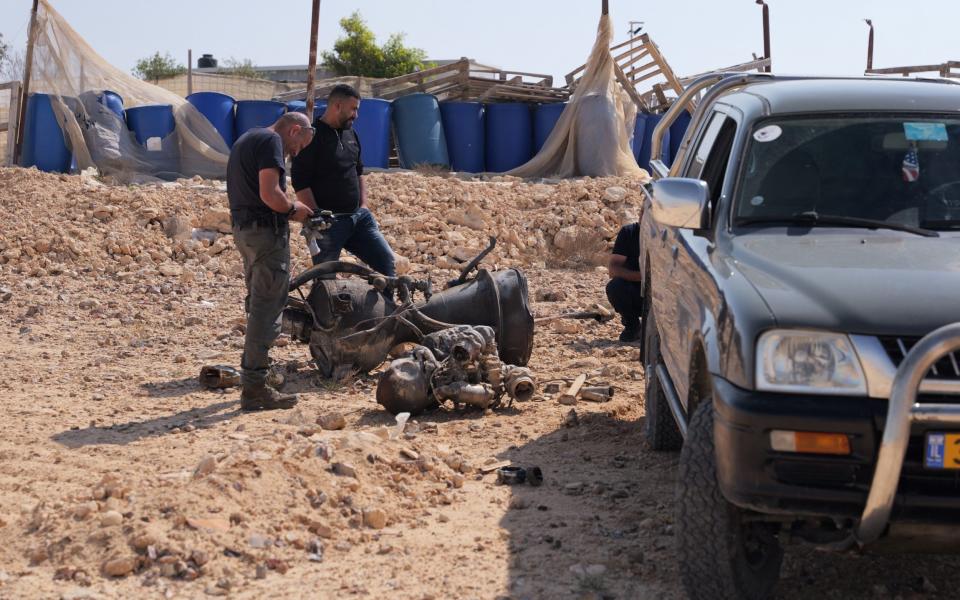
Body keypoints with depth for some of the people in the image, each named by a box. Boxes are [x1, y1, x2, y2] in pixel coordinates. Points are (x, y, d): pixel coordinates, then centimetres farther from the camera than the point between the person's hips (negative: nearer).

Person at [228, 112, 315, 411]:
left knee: (259, 305, 19)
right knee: (267, 308, -7)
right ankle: (254, 388, -6)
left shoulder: (246, 140, 21)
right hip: (267, 230, -10)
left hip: (243, 228, 10)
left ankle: (251, 374, 25)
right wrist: (293, 209, -4)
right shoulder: (270, 140, -11)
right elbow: (269, 194, -22)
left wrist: (287, 209, 14)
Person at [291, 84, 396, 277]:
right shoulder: (312, 137, -11)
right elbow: (301, 184, -15)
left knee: (386, 260, 2)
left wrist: (363, 206, 14)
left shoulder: (350, 134, 13)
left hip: (358, 216, 7)